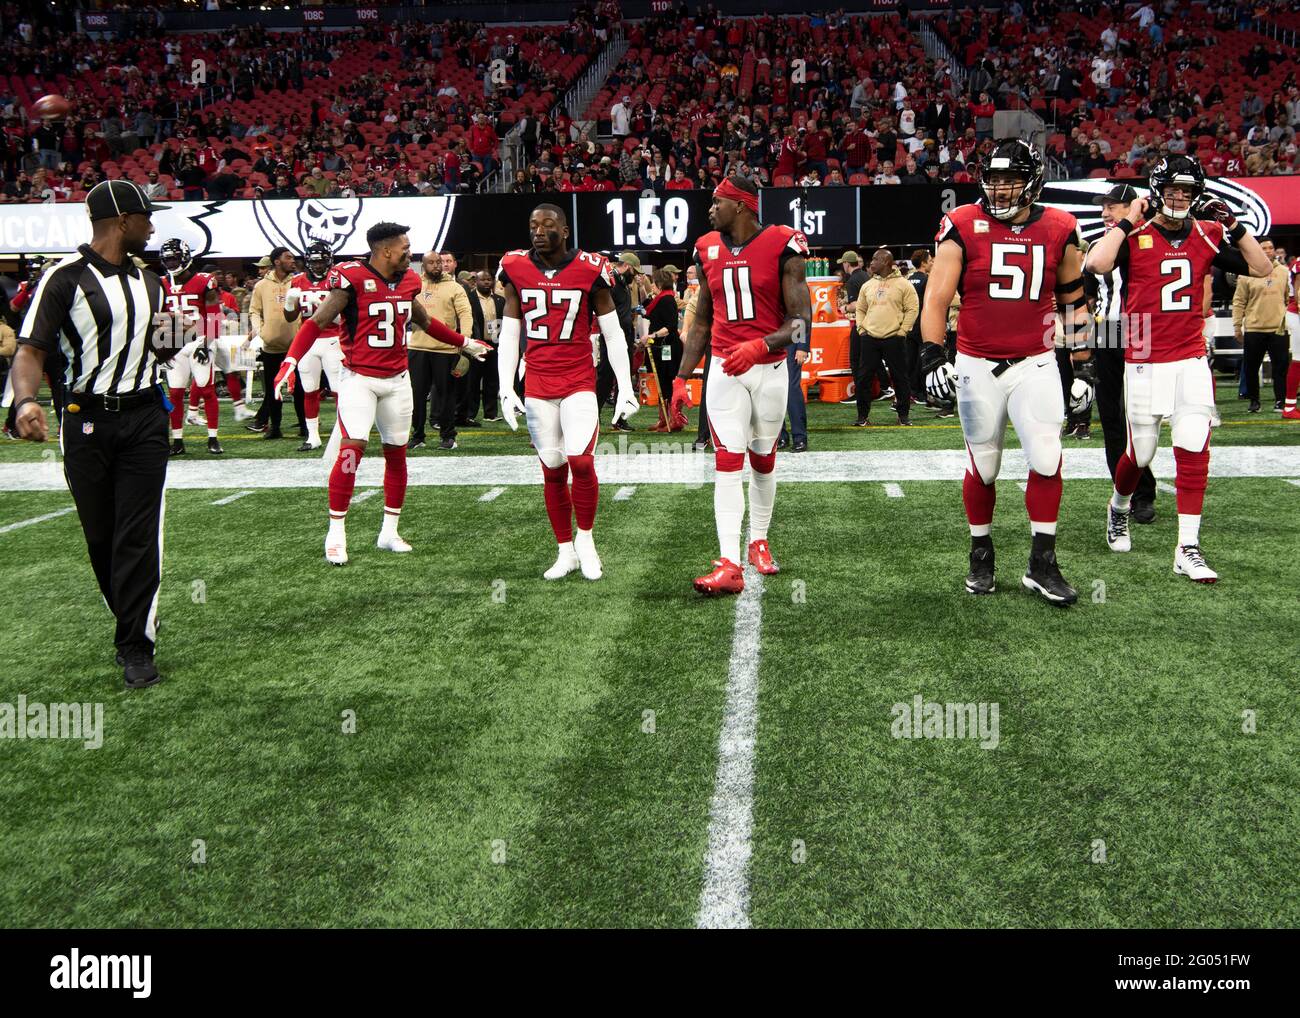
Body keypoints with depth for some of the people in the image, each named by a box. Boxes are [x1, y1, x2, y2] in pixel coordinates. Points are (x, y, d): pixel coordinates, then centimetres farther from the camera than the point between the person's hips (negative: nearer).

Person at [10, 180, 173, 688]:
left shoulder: (150, 282, 11)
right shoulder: (66, 276, -7)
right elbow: (31, 348, -14)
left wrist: (173, 339, 0)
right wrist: (25, 400, -33)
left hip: (144, 421, 3)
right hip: (87, 422, -3)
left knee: (138, 535, -3)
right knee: (100, 535, 8)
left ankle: (136, 647, 1)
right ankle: (135, 621, 28)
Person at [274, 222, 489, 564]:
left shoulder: (408, 281, 7)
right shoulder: (352, 279, -13)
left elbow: (425, 322, 25)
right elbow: (316, 322, -13)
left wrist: (464, 343, 33)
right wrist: (290, 362, -25)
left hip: (397, 379, 6)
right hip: (359, 378, -6)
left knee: (396, 453, 8)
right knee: (352, 448, -14)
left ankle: (389, 532, 20)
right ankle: (336, 533, -4)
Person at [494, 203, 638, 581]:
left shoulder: (590, 270, -4)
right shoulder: (516, 270, 4)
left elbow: (613, 334, 1)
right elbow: (508, 335, 8)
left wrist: (625, 389, -1)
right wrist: (505, 390, 2)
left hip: (579, 383, -2)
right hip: (537, 386, 3)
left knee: (580, 461, -15)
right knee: (552, 469, 6)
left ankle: (585, 538, 8)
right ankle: (565, 550, 18)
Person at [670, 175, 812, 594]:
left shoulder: (782, 246, -7)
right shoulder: (708, 250, 6)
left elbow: (801, 322, -11)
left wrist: (759, 346, -26)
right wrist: (681, 378, 9)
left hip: (770, 369, -2)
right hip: (724, 370, 2)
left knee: (763, 461, 11)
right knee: (727, 463, -8)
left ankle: (758, 543, 30)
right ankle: (729, 564, -13)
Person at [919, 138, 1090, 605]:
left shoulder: (1058, 230, 1)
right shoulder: (964, 227, -7)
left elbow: (1073, 301, 12)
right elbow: (936, 298, -7)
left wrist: (1081, 364, 11)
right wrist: (932, 356, -18)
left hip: (1035, 365, 2)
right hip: (977, 367, -1)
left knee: (1047, 461, -5)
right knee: (982, 468, 8)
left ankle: (1042, 564, 7)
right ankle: (981, 555, 27)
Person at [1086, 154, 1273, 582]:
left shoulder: (1207, 236, 6)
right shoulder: (1134, 236, -5)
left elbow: (1262, 269, 9)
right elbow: (1096, 264, -25)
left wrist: (1234, 225, -2)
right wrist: (1128, 221, -15)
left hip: (1192, 362, 3)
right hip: (1145, 365, -3)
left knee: (1194, 452, -6)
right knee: (1140, 452, 7)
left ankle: (1188, 550, 0)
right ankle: (1118, 509, 39)